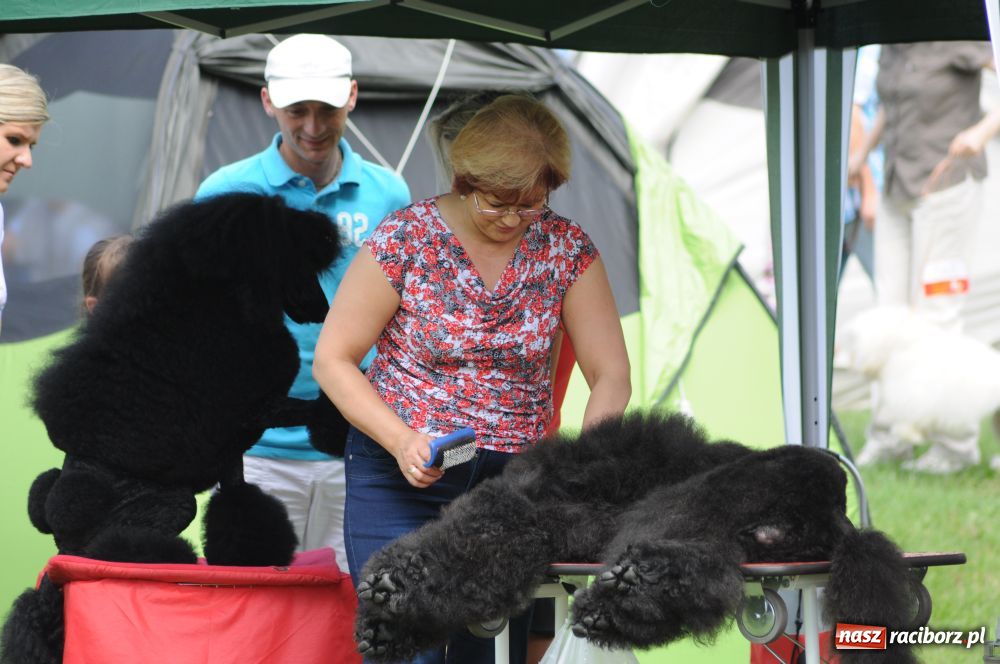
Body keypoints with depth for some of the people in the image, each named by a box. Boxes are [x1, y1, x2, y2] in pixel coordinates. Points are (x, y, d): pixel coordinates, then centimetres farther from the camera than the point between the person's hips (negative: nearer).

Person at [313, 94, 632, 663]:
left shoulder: (566, 249, 0)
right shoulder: (407, 238, -8)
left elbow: (611, 375, 2)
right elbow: (333, 360, -4)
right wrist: (402, 440, -18)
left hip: (514, 483, 3)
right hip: (400, 479, -3)